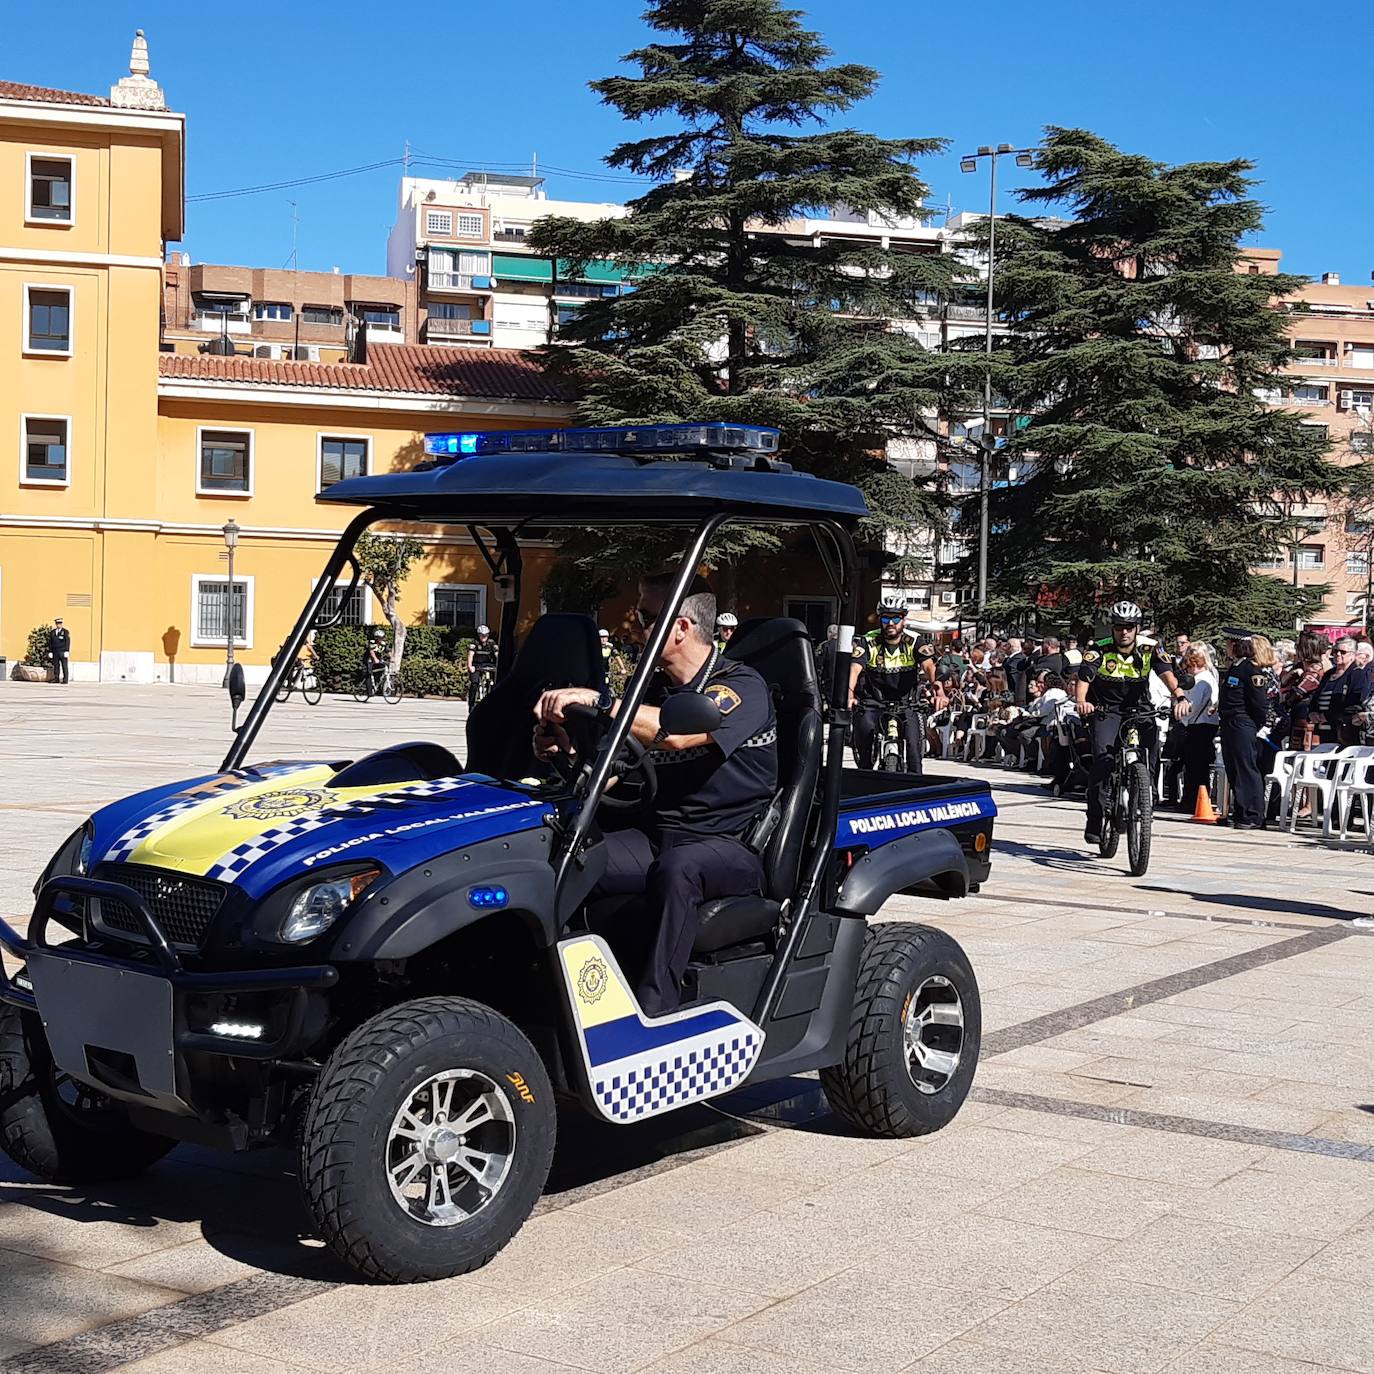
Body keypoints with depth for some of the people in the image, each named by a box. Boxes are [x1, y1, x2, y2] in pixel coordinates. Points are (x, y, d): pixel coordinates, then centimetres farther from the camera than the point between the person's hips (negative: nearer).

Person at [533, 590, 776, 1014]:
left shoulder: (742, 686, -8)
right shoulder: (654, 688, 16)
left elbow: (677, 733, -28)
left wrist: (595, 701, -30)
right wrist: (564, 748, -9)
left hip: (730, 845, -6)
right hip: (656, 834, 6)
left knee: (676, 869, -39)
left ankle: (652, 1014, -37)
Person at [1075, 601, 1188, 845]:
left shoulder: (1148, 650, -5)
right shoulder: (1100, 650, -9)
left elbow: (1165, 673, -20)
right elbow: (1084, 677, -23)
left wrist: (1180, 696, -41)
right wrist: (1082, 701, -45)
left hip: (1138, 711, 3)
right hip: (1105, 712, -3)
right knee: (1103, 759, -22)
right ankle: (1095, 822, -18)